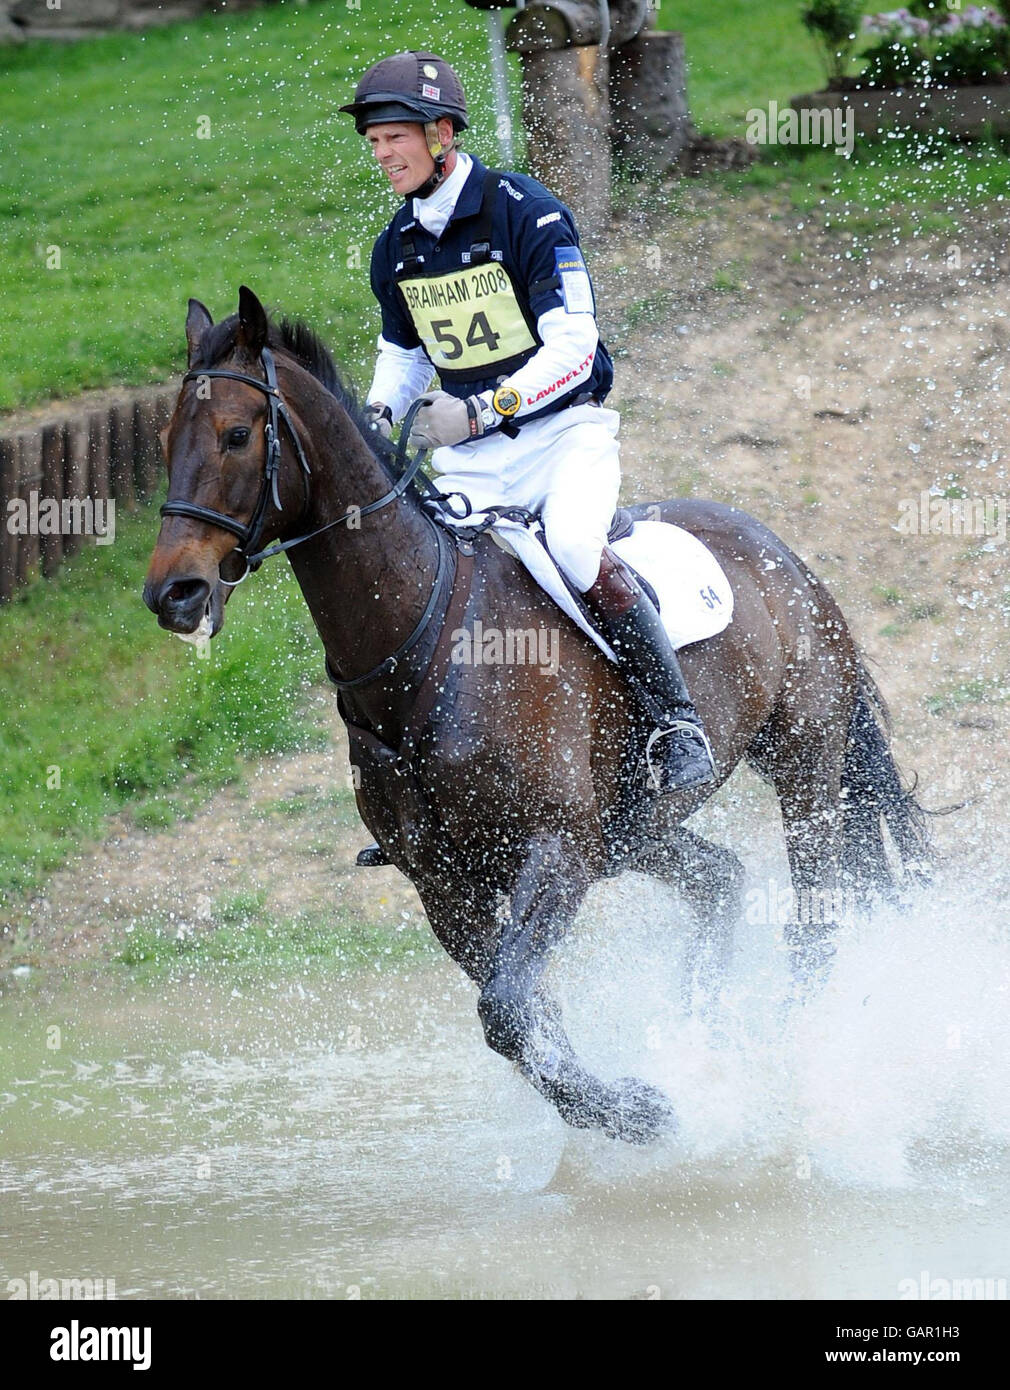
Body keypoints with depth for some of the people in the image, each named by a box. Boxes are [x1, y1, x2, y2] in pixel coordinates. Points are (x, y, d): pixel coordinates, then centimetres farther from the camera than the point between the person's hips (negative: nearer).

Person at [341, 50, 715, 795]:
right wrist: (378, 415, 2)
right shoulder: (396, 250, 7)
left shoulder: (526, 212, -12)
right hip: (471, 458, 6)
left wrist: (483, 409, -29)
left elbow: (572, 347, -17)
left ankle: (678, 718, -26)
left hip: (565, 430, -6)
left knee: (573, 545, -34)